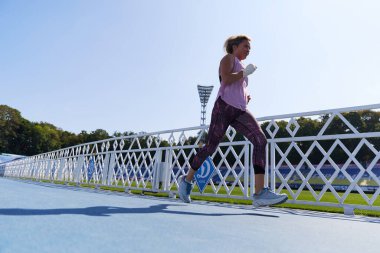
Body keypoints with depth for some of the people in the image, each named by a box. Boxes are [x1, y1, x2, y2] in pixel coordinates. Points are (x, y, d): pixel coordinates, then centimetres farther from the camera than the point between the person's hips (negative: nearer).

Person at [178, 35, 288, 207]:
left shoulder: (241, 67, 32)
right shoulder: (228, 58, 8)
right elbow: (226, 79, -12)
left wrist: (246, 97, 19)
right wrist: (246, 72, -3)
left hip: (240, 110, 7)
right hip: (224, 106, -7)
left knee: (260, 140, -16)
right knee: (210, 147, -4)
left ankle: (259, 193, -22)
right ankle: (187, 180, 19)